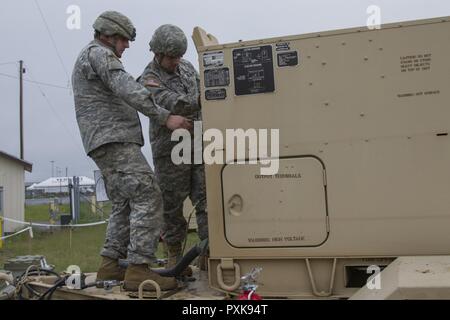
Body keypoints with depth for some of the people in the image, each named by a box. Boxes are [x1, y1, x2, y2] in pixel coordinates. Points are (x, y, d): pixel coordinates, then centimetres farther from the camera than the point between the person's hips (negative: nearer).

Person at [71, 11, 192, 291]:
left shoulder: (86, 59, 27)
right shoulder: (99, 53, -5)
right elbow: (127, 90, -19)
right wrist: (165, 117, -23)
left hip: (106, 145, 11)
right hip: (115, 141, -11)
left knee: (125, 205, 13)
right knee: (148, 198, -16)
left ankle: (111, 266, 12)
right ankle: (139, 269, -21)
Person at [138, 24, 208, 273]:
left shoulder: (186, 67, 12)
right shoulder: (149, 80, -8)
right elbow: (174, 104, -24)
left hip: (199, 147, 5)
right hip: (170, 152, -5)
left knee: (207, 200, -2)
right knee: (172, 206, 3)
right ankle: (174, 257, 15)